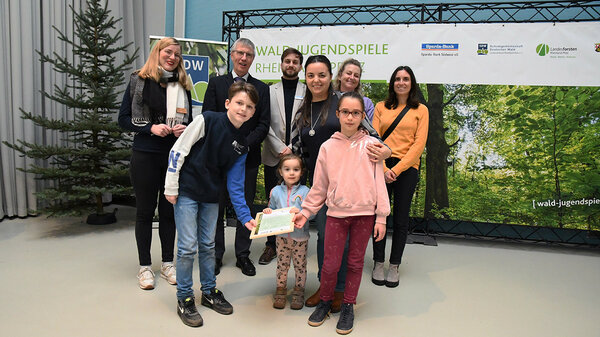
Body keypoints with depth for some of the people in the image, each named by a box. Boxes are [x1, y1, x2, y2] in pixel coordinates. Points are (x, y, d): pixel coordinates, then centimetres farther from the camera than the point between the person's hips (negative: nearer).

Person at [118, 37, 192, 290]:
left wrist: (184, 129, -7)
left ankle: (167, 263, 23)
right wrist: (151, 127, -16)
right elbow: (124, 119, -2)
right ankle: (144, 266, 19)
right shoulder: (139, 81, 0)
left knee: (169, 210, 10)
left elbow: (190, 120, 16)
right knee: (145, 211, 7)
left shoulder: (183, 86, 8)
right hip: (145, 155, -3)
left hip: (174, 156, 3)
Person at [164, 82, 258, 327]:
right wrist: (171, 187, -12)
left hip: (211, 197, 5)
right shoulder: (207, 120, -14)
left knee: (208, 246, 15)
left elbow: (235, 185, 3)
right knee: (188, 247, -3)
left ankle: (210, 291, 32)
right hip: (186, 192, -5)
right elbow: (178, 151, -12)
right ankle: (184, 299, 14)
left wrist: (246, 217, -3)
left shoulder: (241, 145, 2)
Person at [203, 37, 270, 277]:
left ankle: (243, 255, 20)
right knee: (216, 207, 6)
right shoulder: (216, 83, 6)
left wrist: (244, 144, -13)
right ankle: (216, 255, 19)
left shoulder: (261, 88, 8)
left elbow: (264, 124, 1)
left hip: (248, 156, 1)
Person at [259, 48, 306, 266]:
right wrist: (280, 148, -9)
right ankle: (271, 245, 18)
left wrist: (292, 148, -10)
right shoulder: (269, 91, 9)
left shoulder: (307, 92, 6)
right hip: (273, 156, 1)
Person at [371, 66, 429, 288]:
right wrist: (383, 168, -10)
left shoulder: (421, 110, 7)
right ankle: (378, 263, 17)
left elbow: (419, 144, -2)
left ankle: (394, 267, 17)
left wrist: (398, 169, -11)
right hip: (381, 167, 1)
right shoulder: (381, 107, 10)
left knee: (401, 219, 5)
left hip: (407, 168, -1)